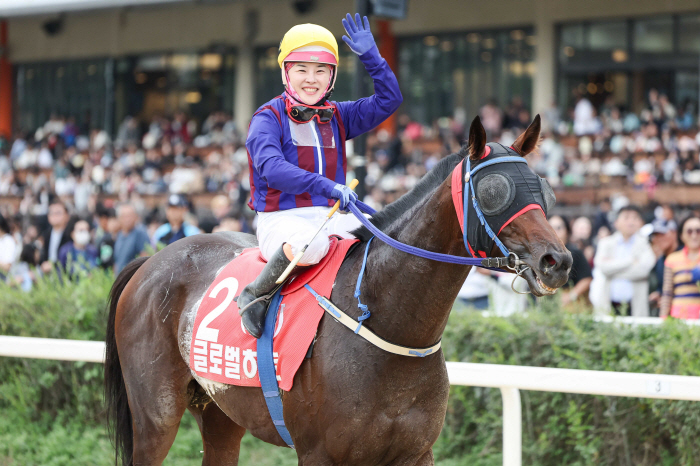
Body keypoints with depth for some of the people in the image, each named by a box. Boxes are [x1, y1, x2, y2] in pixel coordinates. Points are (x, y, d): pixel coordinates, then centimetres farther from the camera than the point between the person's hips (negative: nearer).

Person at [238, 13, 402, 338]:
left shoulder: (337, 117, 13)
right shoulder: (268, 118, -6)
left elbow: (388, 100, 8)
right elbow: (271, 168, -24)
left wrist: (370, 56, -4)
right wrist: (325, 185, -35)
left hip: (329, 216, 6)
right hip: (280, 219, -6)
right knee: (311, 244, -40)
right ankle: (254, 295, -18)